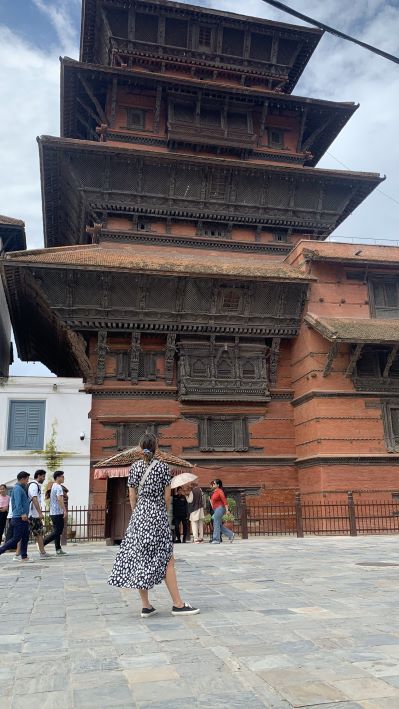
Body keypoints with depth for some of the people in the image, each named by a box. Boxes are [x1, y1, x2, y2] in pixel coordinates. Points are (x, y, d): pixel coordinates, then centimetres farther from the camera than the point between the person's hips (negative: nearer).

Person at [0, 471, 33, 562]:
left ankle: (24, 557, 14)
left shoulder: (22, 488, 17)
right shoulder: (18, 488, -13)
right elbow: (18, 503, -24)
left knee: (25, 538, 10)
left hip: (23, 518, 10)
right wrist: (22, 513, -31)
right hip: (19, 518, -10)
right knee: (16, 539, -6)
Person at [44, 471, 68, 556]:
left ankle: (58, 550, 13)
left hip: (53, 513, 10)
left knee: (57, 532, 11)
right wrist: (65, 511, -26)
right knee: (57, 532, -6)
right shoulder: (58, 487, -14)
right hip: (58, 513, -10)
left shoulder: (53, 486, 16)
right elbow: (59, 499, -25)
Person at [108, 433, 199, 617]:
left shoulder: (135, 467, 3)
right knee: (167, 559, 1)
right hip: (157, 514, -4)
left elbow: (132, 496, 6)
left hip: (139, 515, 4)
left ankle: (146, 606, 12)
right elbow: (167, 495, -3)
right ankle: (178, 604, 5)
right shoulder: (162, 466, -6)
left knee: (139, 558, 7)